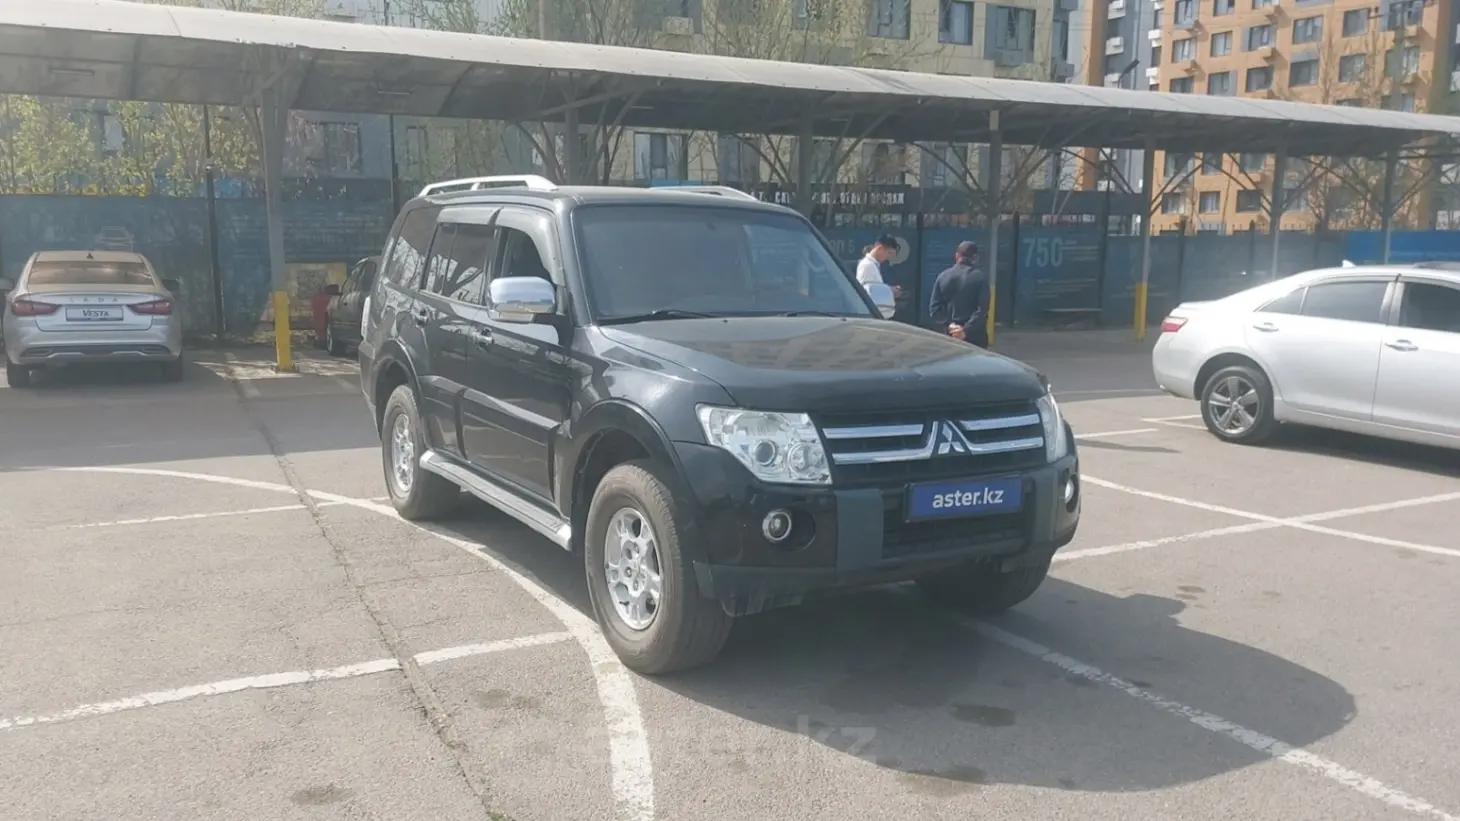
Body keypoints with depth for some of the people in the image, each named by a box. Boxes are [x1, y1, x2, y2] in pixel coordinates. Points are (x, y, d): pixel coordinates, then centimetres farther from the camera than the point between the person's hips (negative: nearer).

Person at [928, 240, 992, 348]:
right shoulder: (981, 277, -6)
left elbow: (934, 308, -1)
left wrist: (949, 325, -6)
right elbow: (982, 309, -16)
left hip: (951, 335, 3)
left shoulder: (943, 276, 4)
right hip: (975, 336, -3)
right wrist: (966, 330, -18)